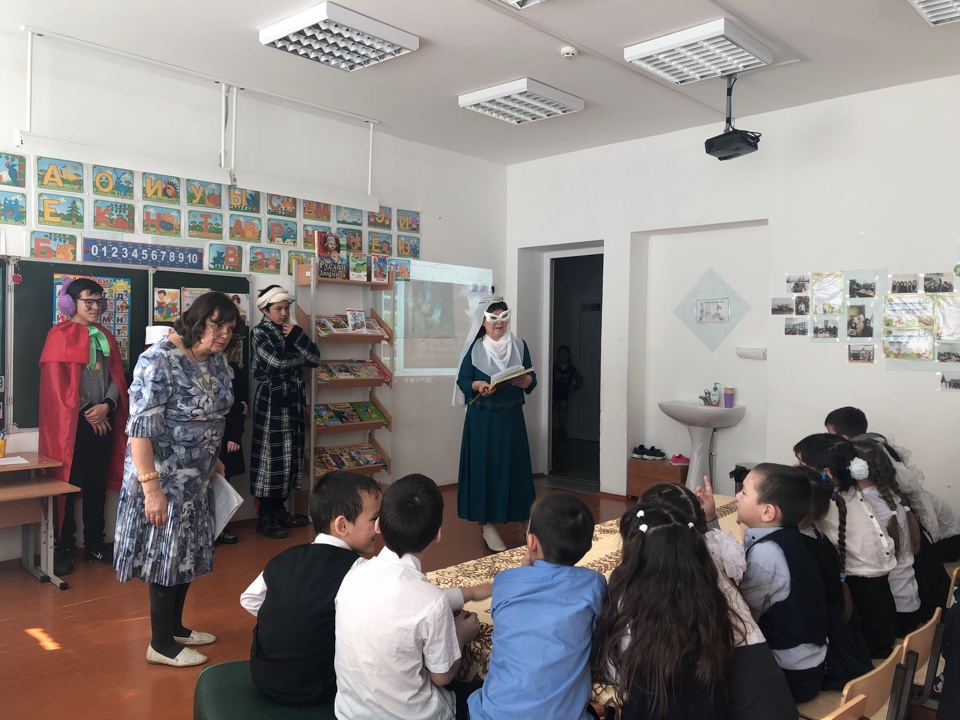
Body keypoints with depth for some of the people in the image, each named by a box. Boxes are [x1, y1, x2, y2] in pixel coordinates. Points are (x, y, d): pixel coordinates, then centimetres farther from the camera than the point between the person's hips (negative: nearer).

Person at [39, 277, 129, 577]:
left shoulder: (106, 336, 14)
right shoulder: (60, 335, -4)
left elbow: (117, 376, 10)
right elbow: (57, 382, -9)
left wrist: (107, 406, -7)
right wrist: (86, 413, -10)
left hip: (103, 418, 5)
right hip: (73, 420, -5)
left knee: (98, 483, 10)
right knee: (68, 483, 0)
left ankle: (94, 543, 19)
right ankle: (64, 548, 10)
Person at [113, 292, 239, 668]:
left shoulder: (215, 360, 4)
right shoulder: (158, 362, -21)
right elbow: (141, 428, -24)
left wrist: (213, 458, 17)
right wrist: (151, 487, -26)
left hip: (197, 478, 8)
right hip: (164, 478, -8)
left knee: (188, 552, 17)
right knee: (166, 553, 2)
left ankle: (175, 626, 34)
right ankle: (161, 644, 17)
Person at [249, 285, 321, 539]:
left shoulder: (291, 330, 15)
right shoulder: (259, 332, -5)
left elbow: (315, 358, 5)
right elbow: (277, 361, -19)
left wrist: (297, 336, -6)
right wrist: (301, 356, -3)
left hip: (293, 399, 7)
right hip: (271, 399, -7)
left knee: (289, 453, 10)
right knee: (271, 455, -4)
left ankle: (279, 510, 20)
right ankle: (264, 516, 4)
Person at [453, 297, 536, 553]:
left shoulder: (519, 345, 5)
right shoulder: (474, 348, -2)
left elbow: (531, 377, 6)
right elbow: (463, 381, -2)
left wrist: (527, 381, -16)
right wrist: (478, 385, -22)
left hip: (512, 417, 3)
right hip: (482, 418, -2)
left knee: (514, 465, 5)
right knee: (485, 466, -1)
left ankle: (520, 516, 17)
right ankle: (487, 524, 7)